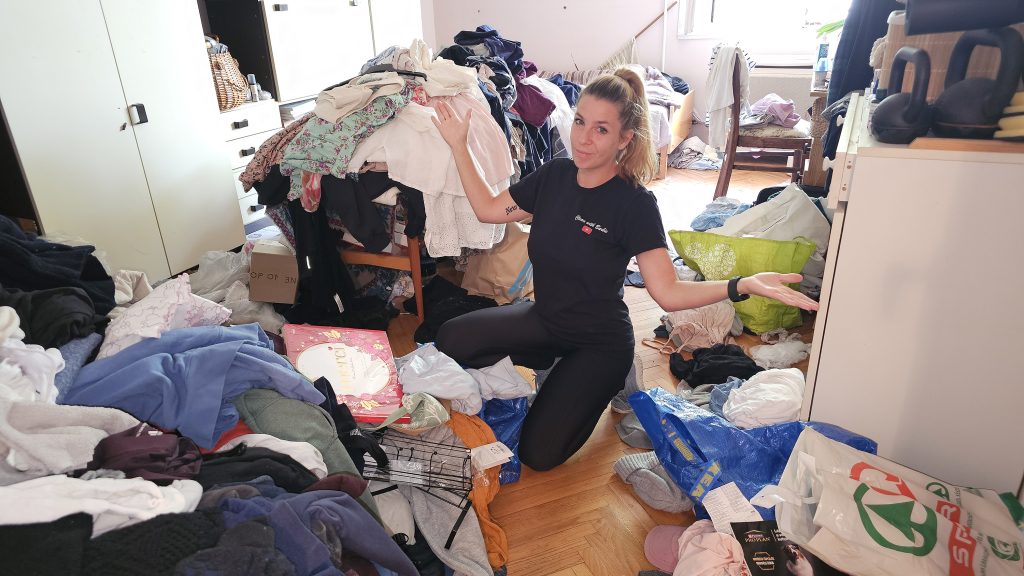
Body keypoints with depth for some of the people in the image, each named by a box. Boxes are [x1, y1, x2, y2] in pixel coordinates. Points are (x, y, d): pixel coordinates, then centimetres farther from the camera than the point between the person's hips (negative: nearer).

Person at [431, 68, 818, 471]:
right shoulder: (555, 175, -6)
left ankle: (609, 383, 14)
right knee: (450, 341, -11)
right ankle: (544, 361, 11)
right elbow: (488, 209, 4)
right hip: (545, 319, 5)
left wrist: (741, 285, -41)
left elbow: (668, 293, -25)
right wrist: (458, 145, -1)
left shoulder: (634, 203, -21)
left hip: (599, 342, -5)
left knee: (538, 453, -10)